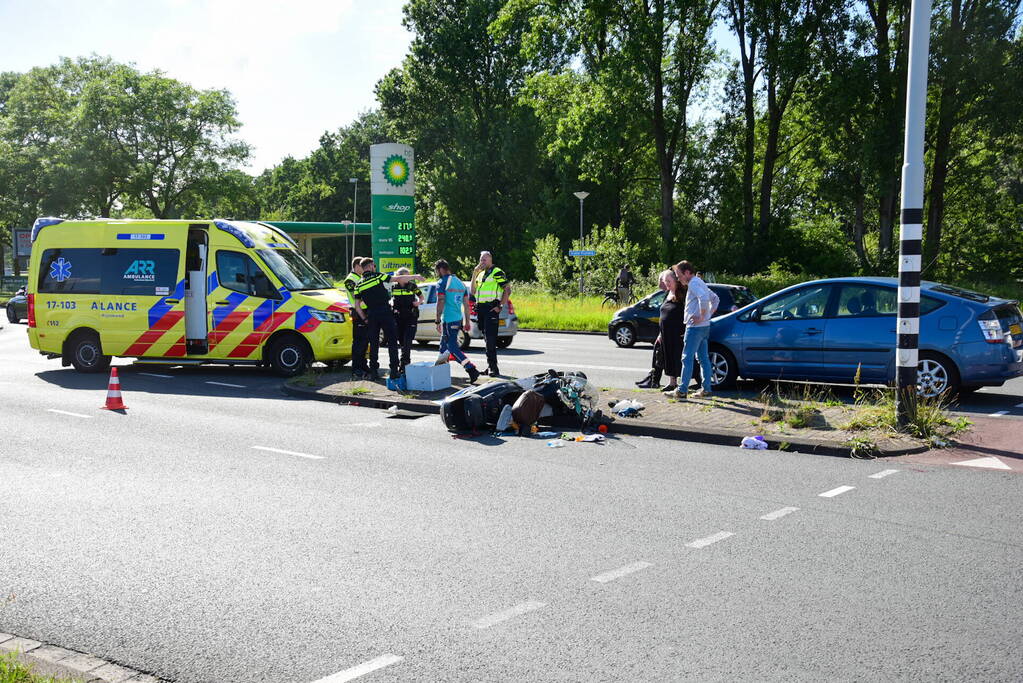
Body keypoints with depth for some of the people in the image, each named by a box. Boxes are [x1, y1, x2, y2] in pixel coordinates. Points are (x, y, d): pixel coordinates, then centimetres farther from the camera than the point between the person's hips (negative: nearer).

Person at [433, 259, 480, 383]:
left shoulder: (442, 283, -9)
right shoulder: (460, 283, 15)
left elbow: (440, 303, -16)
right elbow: (466, 304, 16)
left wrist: (438, 321, -14)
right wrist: (467, 322, 19)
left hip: (448, 321, -8)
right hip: (459, 319, 8)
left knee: (453, 348, -7)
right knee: (444, 344, 20)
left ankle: (472, 370, -16)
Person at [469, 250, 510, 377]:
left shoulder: (497, 273, -5)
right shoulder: (481, 274, 19)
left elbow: (508, 290, -9)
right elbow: (473, 291, 13)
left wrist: (500, 306, -14)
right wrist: (474, 274, 6)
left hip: (491, 309, -8)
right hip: (481, 308, 8)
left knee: (491, 338, -11)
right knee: (487, 338, 10)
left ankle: (493, 368, -11)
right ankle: (490, 367, 15)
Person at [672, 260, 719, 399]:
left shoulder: (694, 283, -13)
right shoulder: (700, 282, 19)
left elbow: (704, 297, -31)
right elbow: (715, 299, 28)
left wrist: (701, 317, -23)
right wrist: (709, 314, 18)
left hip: (695, 327, -10)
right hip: (704, 326, 10)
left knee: (687, 358, -8)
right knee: (703, 358, 12)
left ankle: (682, 391, -8)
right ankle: (706, 389, 15)